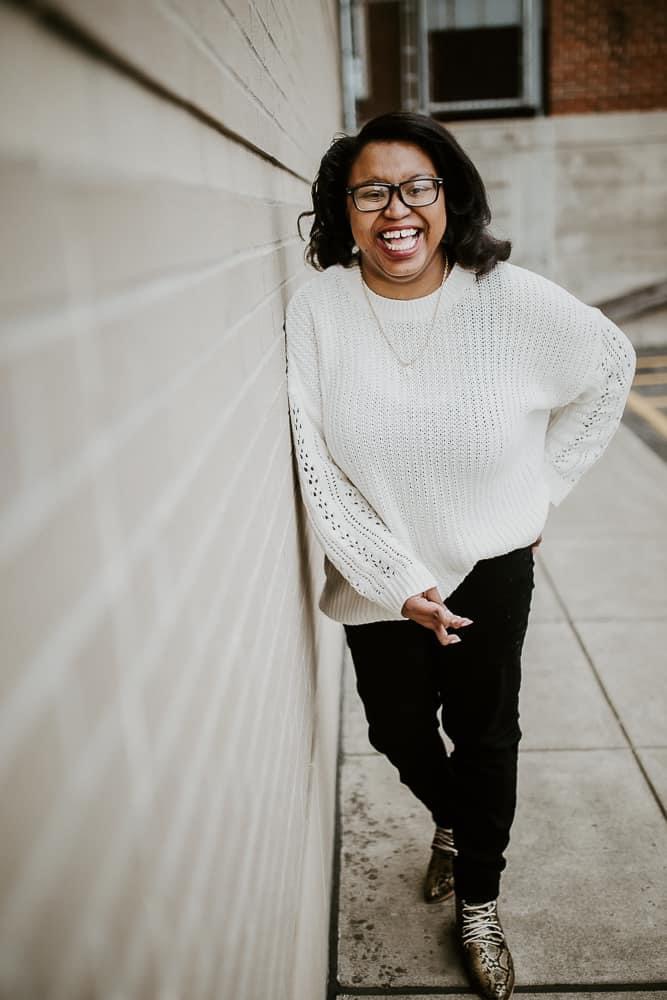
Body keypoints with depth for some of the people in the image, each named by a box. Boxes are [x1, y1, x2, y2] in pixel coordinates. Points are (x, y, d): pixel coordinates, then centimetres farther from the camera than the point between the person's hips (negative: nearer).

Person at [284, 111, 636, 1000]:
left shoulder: (509, 298, -15)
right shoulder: (319, 309, -15)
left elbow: (611, 363, 3)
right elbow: (317, 472, -15)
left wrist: (544, 484, 1)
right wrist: (398, 583, -18)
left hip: (491, 567, -1)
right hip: (377, 576, 1)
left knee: (485, 735, 14)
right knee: (398, 734, 18)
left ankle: (478, 900, 41)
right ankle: (451, 820, 55)